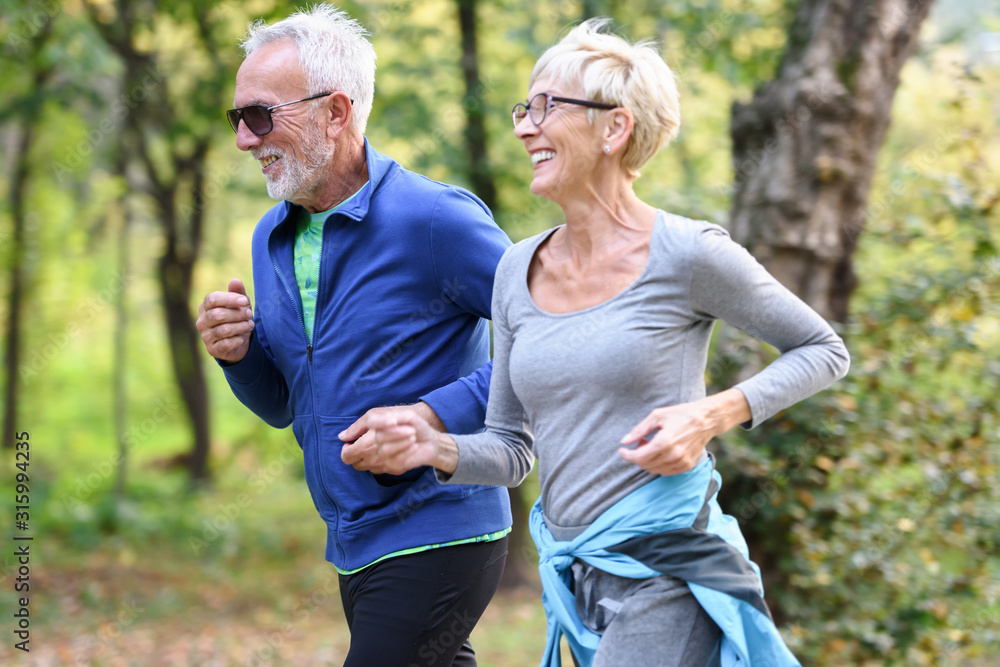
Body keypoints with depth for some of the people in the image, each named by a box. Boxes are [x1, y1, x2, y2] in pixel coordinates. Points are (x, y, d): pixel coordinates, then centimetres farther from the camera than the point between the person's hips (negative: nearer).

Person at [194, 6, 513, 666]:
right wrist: (239, 354, -3)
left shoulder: (434, 218, -14)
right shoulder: (272, 239, 11)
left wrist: (432, 418, -20)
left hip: (439, 541, -8)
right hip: (355, 551, 8)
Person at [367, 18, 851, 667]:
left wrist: (714, 414, -13)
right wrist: (437, 449, -8)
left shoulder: (685, 254, -8)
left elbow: (824, 350, 3)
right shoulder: (519, 270, 8)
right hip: (574, 581, 6)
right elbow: (511, 449, 13)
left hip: (669, 570, -6)